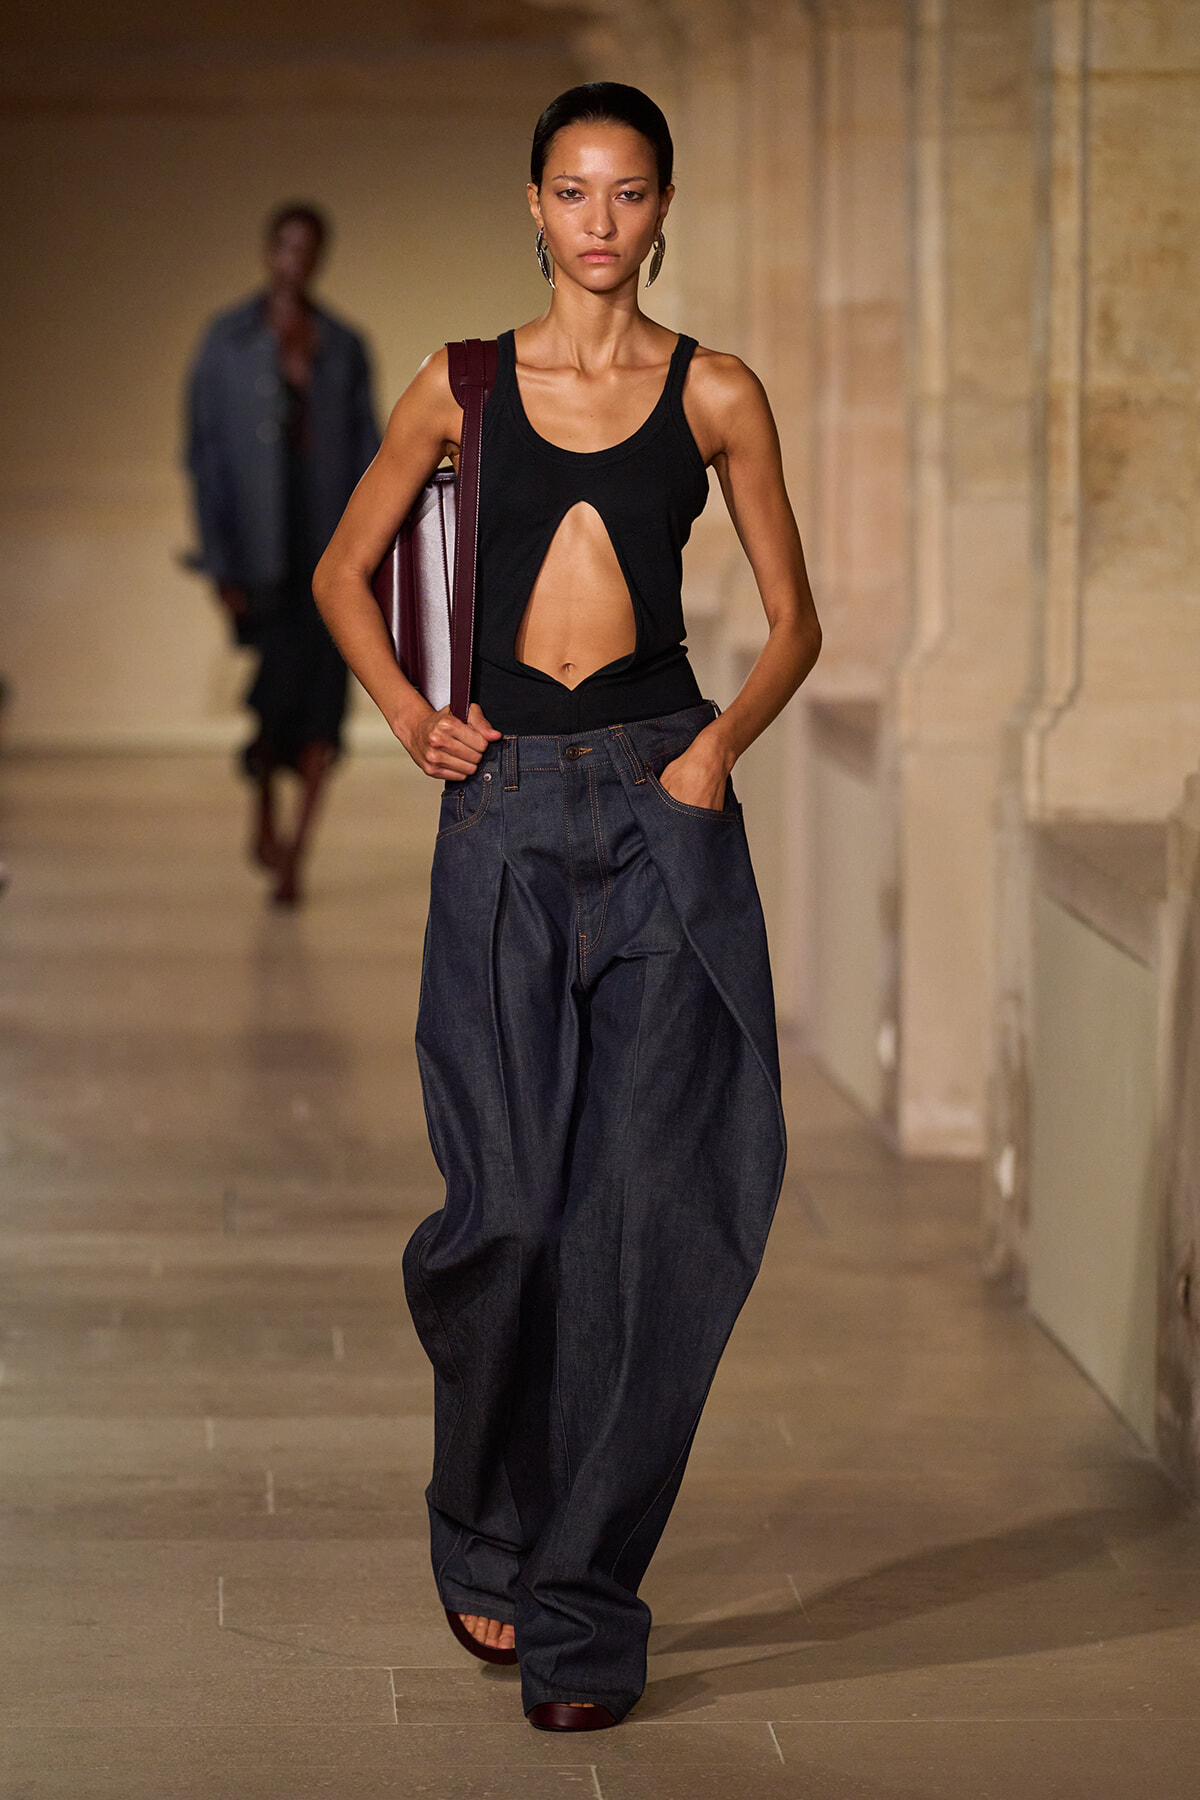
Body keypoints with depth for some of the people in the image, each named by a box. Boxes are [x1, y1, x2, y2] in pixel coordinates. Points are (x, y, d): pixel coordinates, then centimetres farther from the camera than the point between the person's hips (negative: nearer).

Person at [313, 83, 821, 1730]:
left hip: (664, 807, 0)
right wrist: (408, 716, 4)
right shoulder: (465, 386, 8)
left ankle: (581, 1610, 5)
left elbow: (794, 619, 12)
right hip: (507, 805, 0)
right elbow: (345, 573, 19)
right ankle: (488, 1535, 22)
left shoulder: (715, 395, 7)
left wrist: (719, 745, -5)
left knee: (643, 1205, -4)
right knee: (513, 1205, -5)